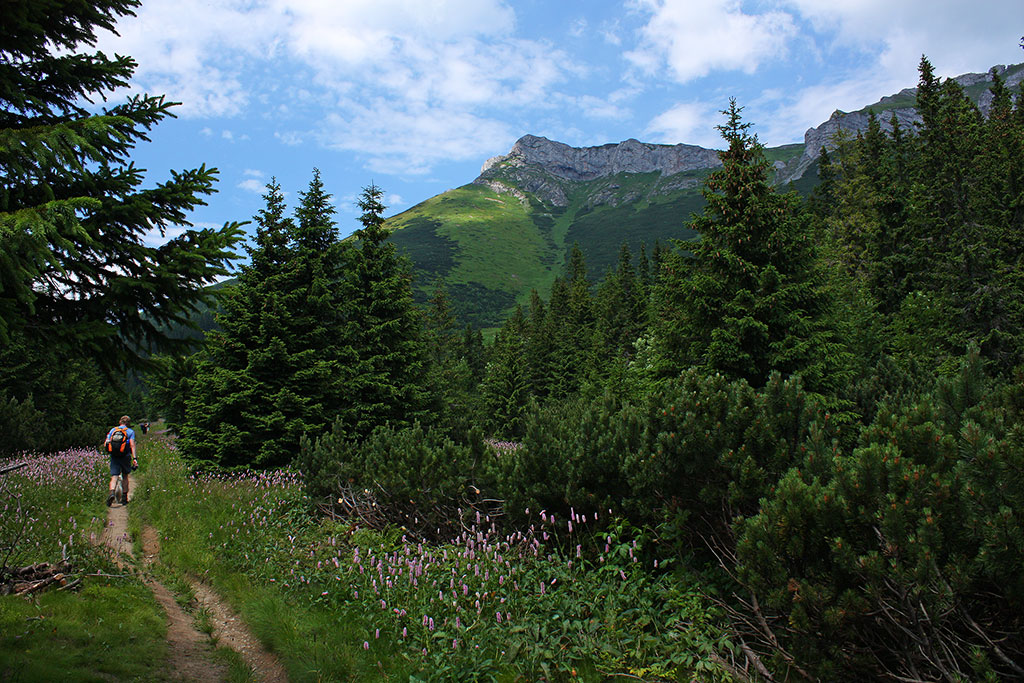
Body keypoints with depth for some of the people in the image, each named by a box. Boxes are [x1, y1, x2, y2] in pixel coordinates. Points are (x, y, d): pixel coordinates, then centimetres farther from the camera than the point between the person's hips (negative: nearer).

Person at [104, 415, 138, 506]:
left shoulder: (113, 430, 13)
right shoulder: (130, 431, 4)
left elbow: (105, 444, 7)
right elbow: (132, 445, -10)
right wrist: (135, 458, -15)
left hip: (114, 457, 1)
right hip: (125, 456, -1)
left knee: (114, 477, -1)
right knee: (125, 476, 16)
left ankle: (112, 492, -29)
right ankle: (125, 498, 18)